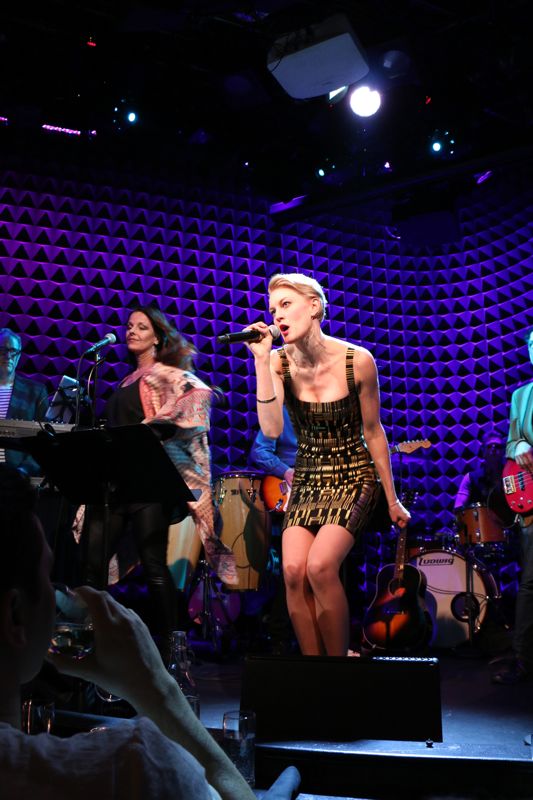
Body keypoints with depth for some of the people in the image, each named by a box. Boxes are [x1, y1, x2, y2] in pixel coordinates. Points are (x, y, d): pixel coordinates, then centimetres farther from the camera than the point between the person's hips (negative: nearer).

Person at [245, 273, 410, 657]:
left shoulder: (357, 360, -13)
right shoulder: (279, 361, -6)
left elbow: (373, 432, -3)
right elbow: (271, 430, -20)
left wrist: (392, 499, 2)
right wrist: (261, 360, -25)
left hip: (354, 477, -3)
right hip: (307, 480, 3)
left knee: (320, 566, -23)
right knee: (293, 570, -16)